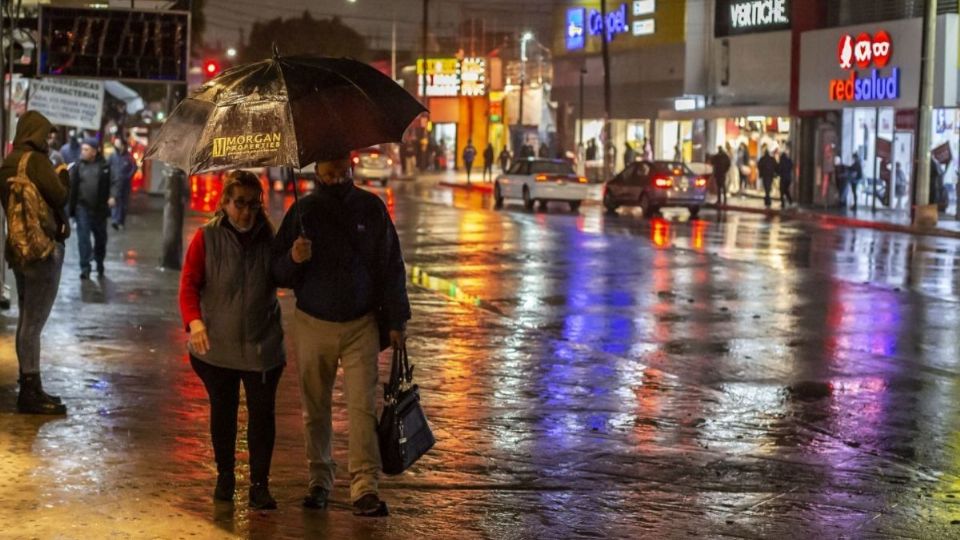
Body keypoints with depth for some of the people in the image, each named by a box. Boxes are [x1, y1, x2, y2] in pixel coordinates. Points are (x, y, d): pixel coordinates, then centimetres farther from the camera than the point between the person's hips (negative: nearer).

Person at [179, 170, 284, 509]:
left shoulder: (268, 238, 2)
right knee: (222, 411, 13)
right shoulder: (207, 237, -5)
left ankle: (259, 484, 5)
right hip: (216, 345, -1)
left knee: (262, 412, -3)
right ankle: (225, 476, 30)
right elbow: (189, 284, -9)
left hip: (262, 346, 1)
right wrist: (194, 320, -26)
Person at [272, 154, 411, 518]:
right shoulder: (303, 211, -1)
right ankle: (319, 480, 19)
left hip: (361, 324, -1)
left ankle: (365, 487, -12)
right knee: (315, 408, 8)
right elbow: (278, 273, 1)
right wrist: (293, 259, -22)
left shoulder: (371, 208, -1)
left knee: (363, 406, -10)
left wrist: (396, 320, 2)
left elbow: (392, 267, 5)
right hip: (313, 324, 1)